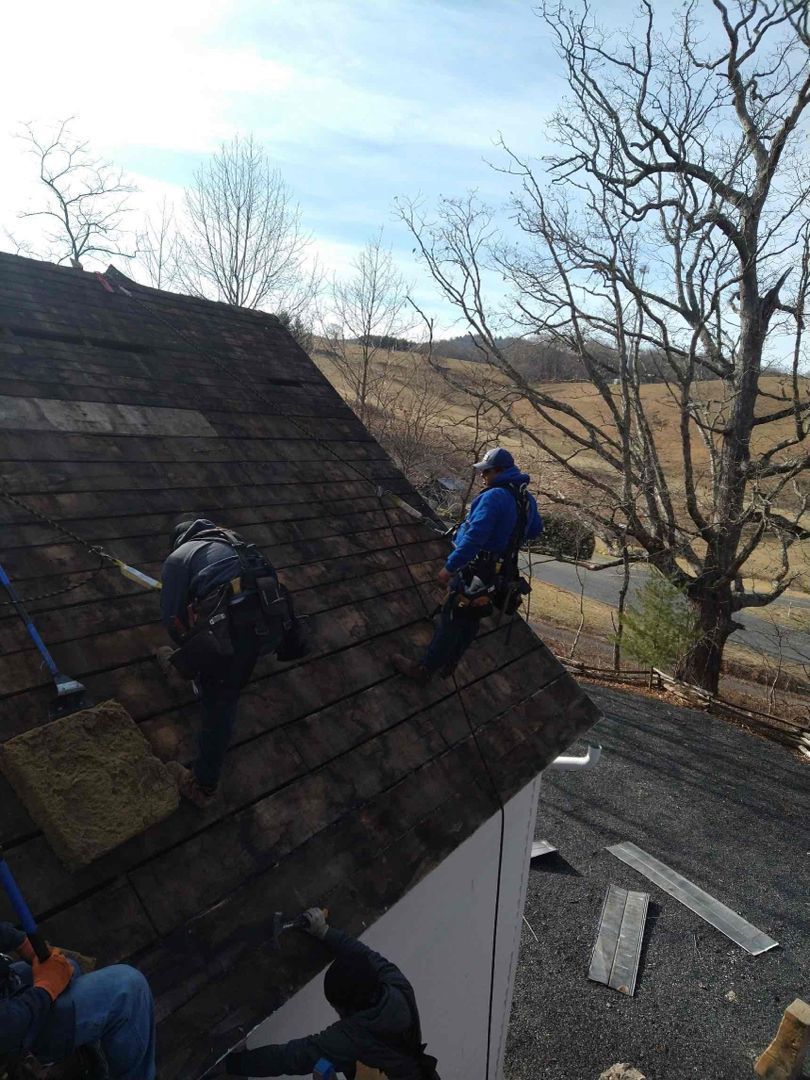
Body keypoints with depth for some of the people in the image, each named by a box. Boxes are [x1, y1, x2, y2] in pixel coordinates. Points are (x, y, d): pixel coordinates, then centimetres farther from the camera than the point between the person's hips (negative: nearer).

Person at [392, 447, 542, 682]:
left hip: (475, 573, -9)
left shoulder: (494, 497, -22)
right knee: (470, 620, 20)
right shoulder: (527, 500, 5)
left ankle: (424, 669, 15)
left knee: (450, 621, 3)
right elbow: (535, 530, 23)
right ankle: (448, 663, 36)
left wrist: (450, 566, -27)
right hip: (500, 573, 9)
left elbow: (474, 537, -30)